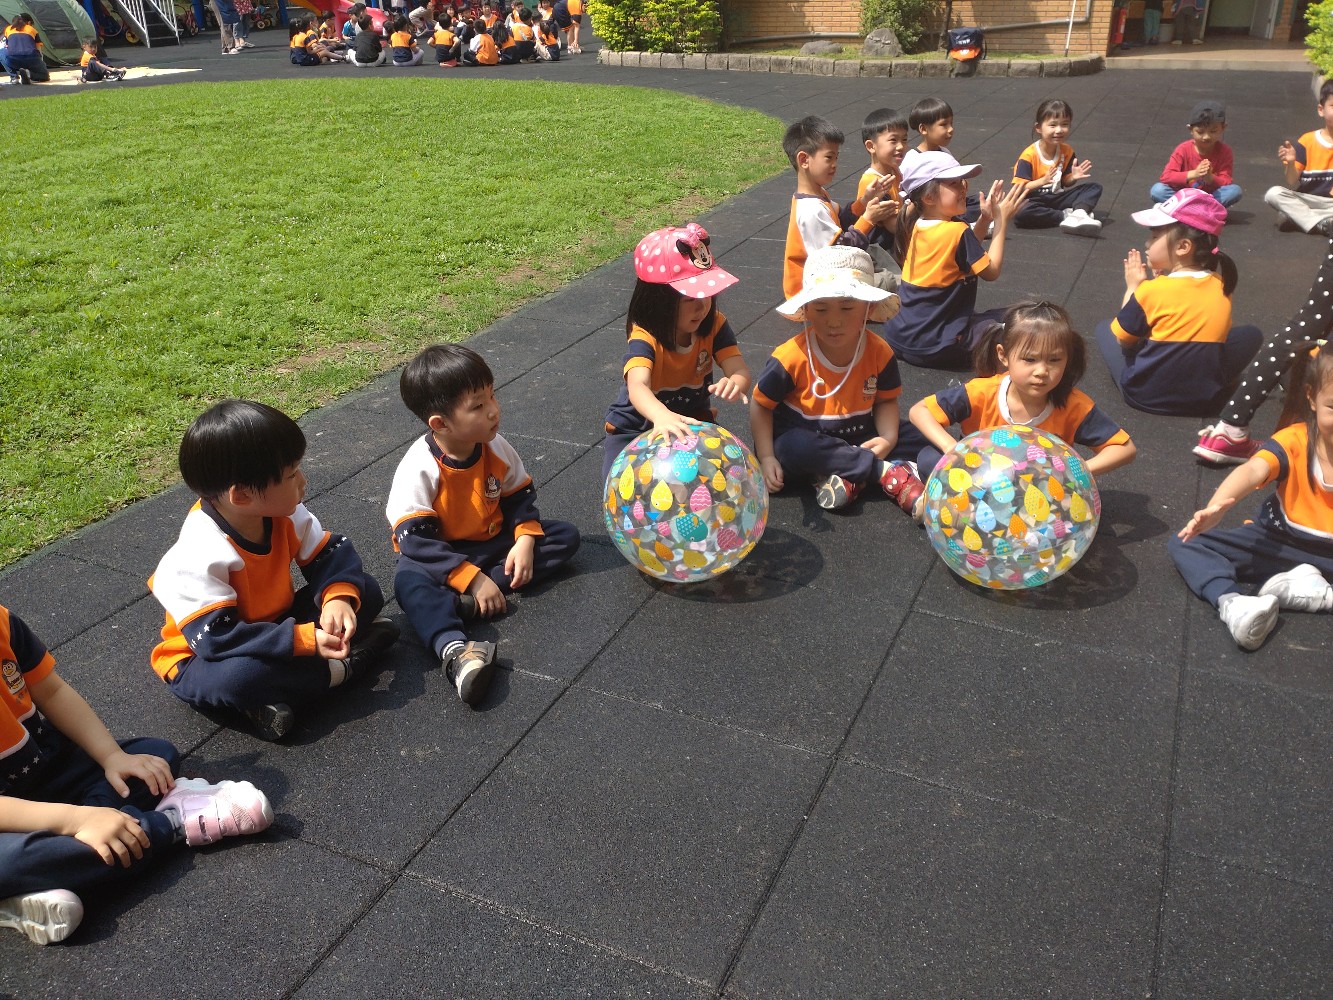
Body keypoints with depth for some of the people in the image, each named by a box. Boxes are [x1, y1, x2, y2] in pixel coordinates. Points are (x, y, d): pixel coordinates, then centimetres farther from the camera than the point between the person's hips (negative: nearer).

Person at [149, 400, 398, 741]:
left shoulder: (284, 514, -10)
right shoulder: (199, 556, -31)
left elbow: (331, 553, -4)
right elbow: (217, 639, -34)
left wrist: (339, 597, -27)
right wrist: (303, 640, -38)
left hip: (275, 628, 7)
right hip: (202, 659, -7)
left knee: (366, 590, -3)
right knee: (239, 674, -42)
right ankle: (339, 669, -17)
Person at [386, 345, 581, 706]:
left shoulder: (497, 448, -8)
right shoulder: (419, 469, -24)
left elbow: (519, 495, 5)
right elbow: (416, 541, -26)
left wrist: (526, 539, -16)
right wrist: (471, 578, -34)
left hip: (493, 543, 6)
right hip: (443, 557, -5)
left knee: (566, 535, -11)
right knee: (408, 581, -36)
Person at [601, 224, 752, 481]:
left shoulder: (714, 325, -15)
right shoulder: (645, 337, -29)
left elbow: (740, 369, -25)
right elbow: (638, 386, -47)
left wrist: (735, 383, -52)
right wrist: (662, 417, -70)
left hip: (693, 421, 4)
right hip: (638, 427, -4)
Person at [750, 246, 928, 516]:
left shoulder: (879, 352, -9)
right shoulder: (792, 357, -19)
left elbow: (886, 400, 4)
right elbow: (760, 404, -10)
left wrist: (888, 438, -15)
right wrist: (766, 458, -18)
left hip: (858, 438, 4)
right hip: (804, 437, -3)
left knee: (918, 438, -11)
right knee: (792, 447, -38)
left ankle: (847, 476, -25)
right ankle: (890, 472, -26)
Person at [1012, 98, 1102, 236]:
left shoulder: (1067, 151, 3)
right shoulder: (1029, 156, -15)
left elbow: (1065, 183, 10)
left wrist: (1072, 177, -13)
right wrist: (1042, 181, -33)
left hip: (1057, 197, 5)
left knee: (1095, 187, -5)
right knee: (1020, 212, -39)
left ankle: (1079, 212, -33)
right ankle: (1065, 215, -24)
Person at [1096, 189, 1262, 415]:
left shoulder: (1151, 290, -17)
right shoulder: (1221, 286, -3)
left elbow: (1123, 338, -6)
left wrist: (1133, 287, 6)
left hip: (1144, 393, -4)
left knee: (1104, 328, 18)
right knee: (1252, 334, 24)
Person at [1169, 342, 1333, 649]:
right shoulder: (1294, 441, -14)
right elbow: (1253, 470, -34)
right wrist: (1216, 507, -55)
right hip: (1281, 540, 1)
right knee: (1186, 543, -18)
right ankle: (1231, 602, -42)